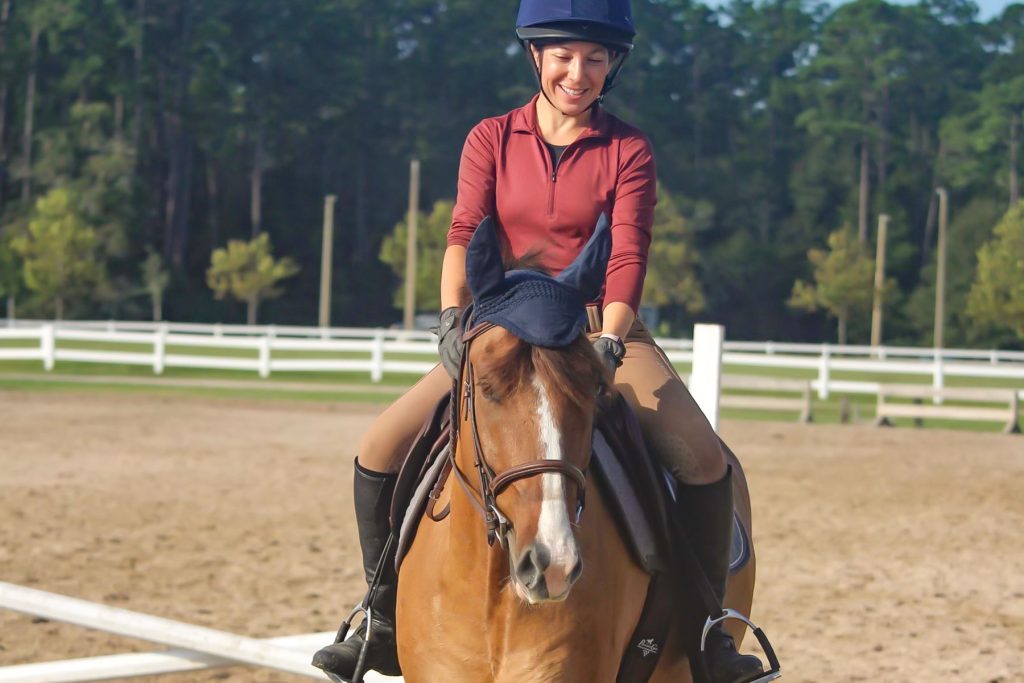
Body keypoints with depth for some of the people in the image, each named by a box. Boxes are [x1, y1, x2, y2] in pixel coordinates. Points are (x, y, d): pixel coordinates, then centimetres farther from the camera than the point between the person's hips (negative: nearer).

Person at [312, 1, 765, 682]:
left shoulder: (629, 151, 0)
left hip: (604, 330, -1)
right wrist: (454, 317, -28)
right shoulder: (492, 140, 4)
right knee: (381, 447, -14)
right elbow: (463, 236, -8)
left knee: (702, 457, -24)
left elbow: (627, 258, -12)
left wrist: (608, 343, -29)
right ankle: (385, 624, 4)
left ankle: (709, 628, -5)